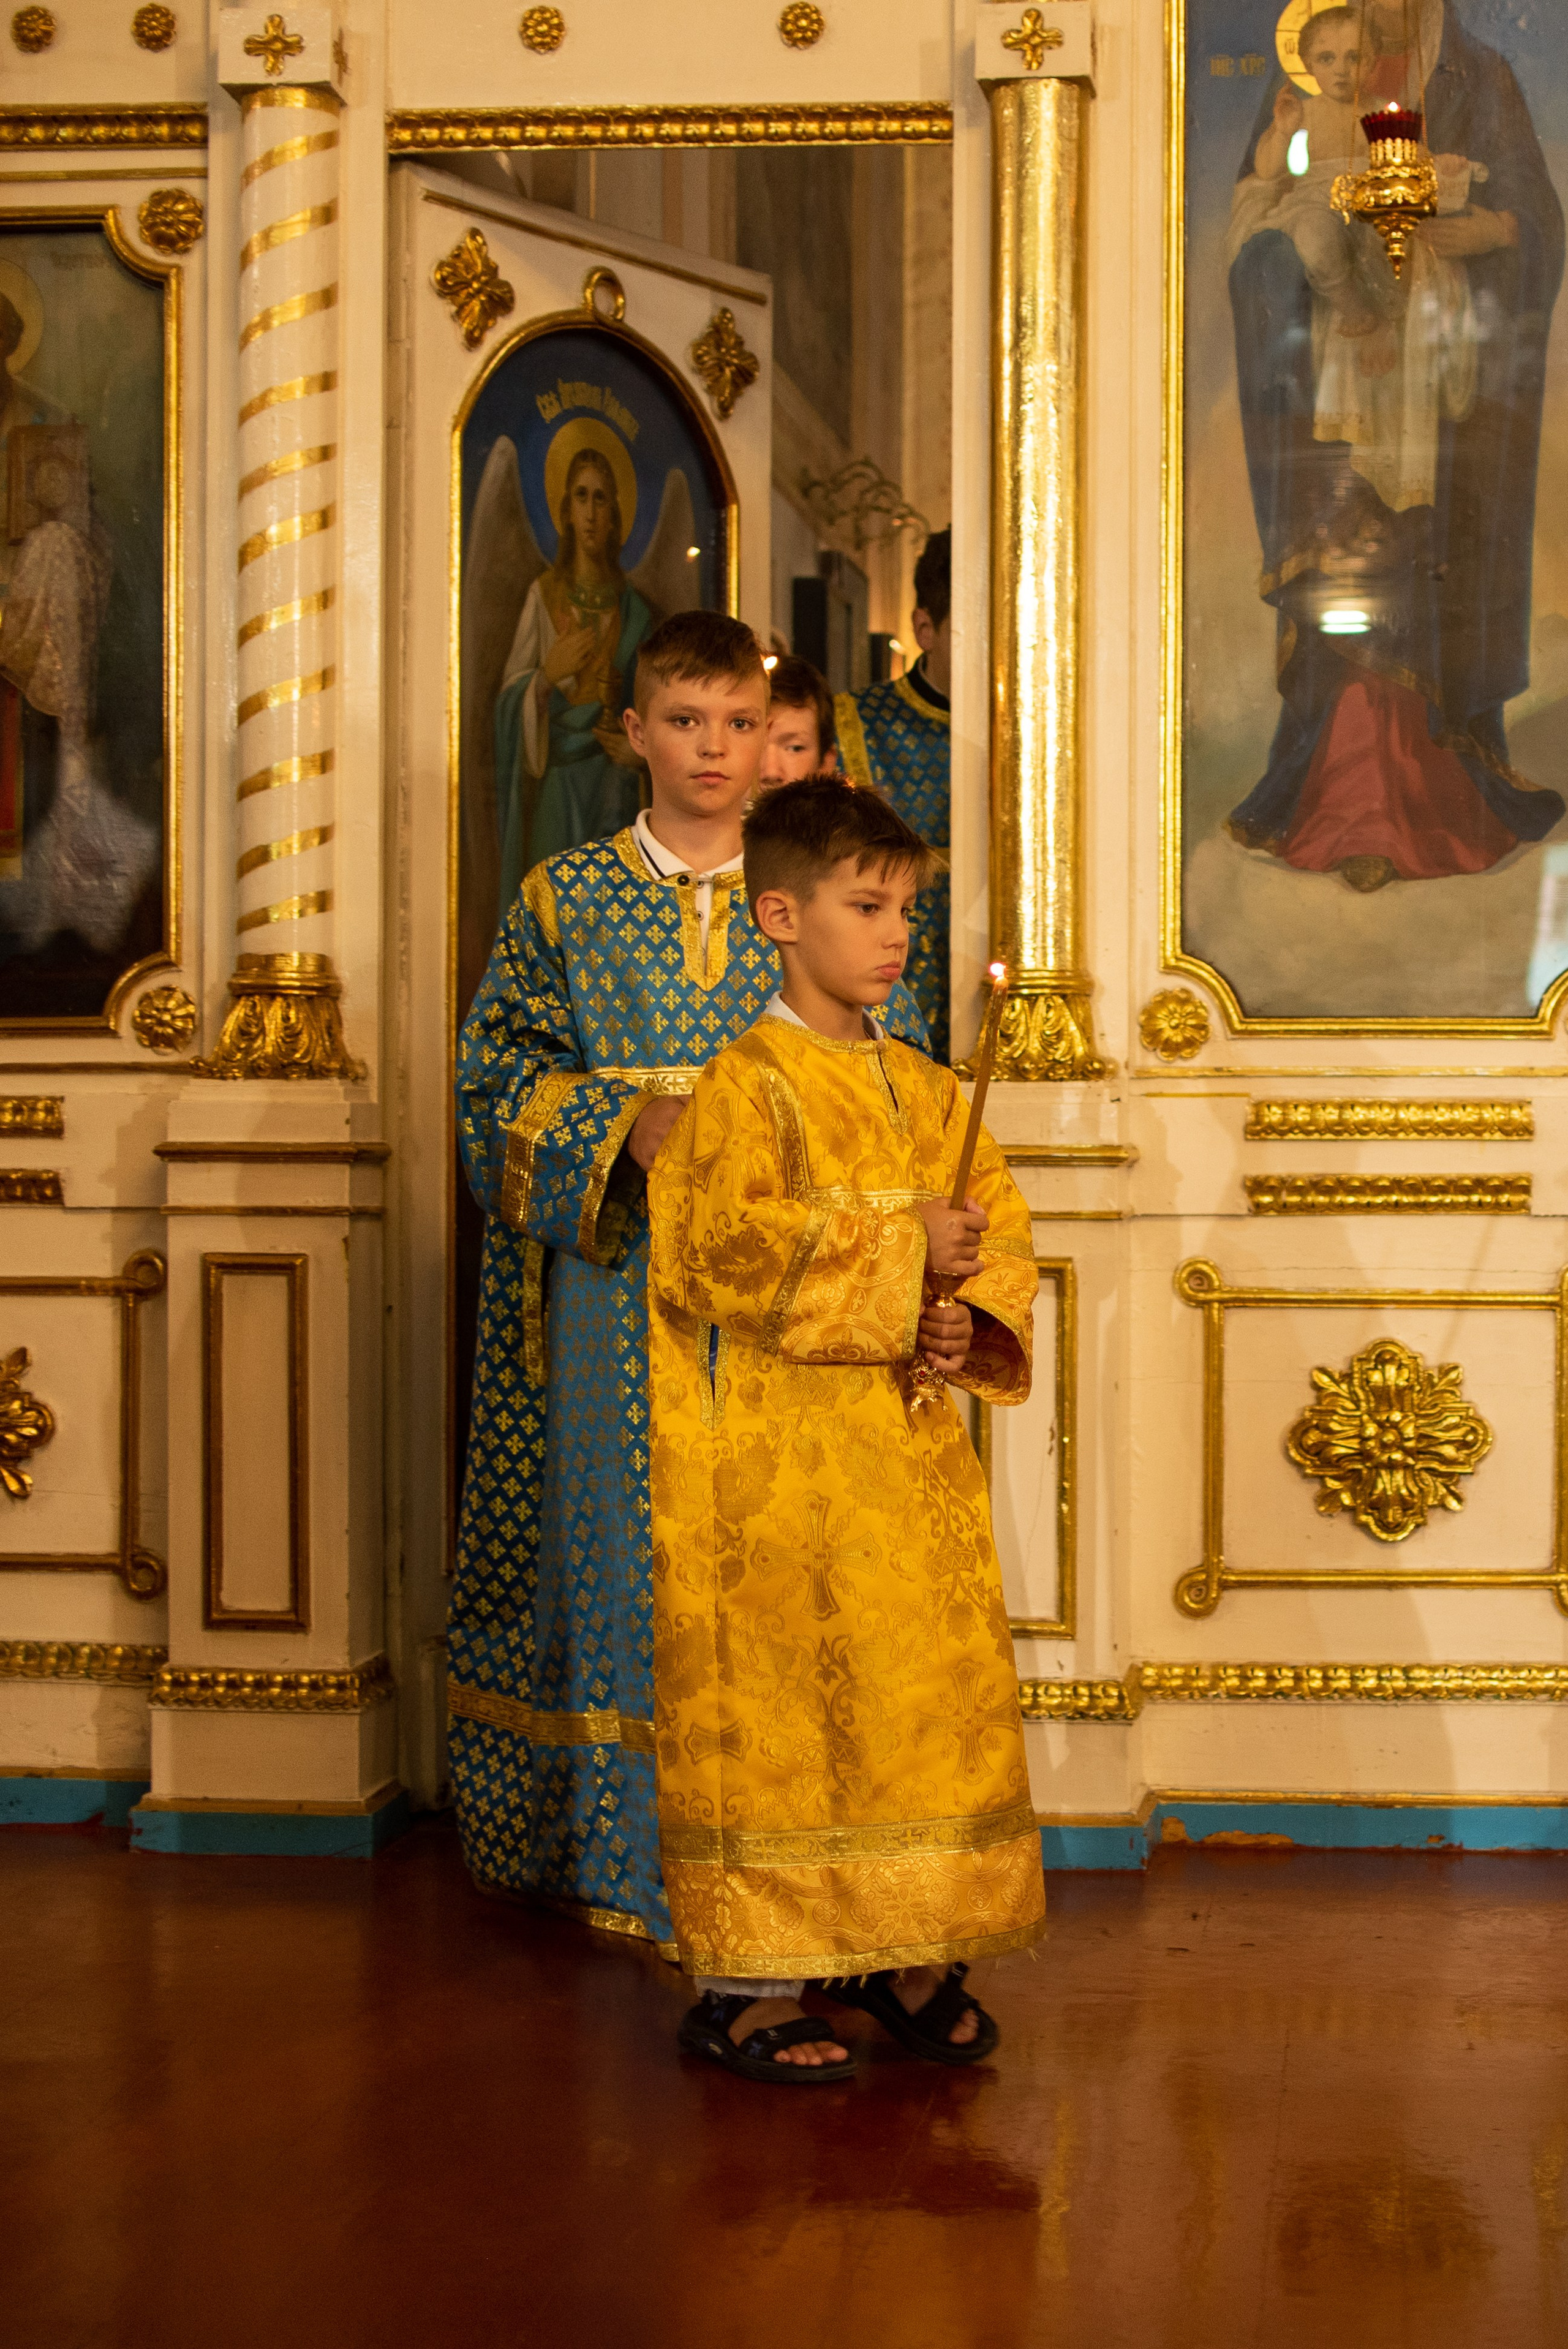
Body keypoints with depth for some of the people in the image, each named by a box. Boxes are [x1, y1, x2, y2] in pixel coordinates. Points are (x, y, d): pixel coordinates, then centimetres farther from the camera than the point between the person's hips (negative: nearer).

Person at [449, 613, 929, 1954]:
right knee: (626, 1533, 1)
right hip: (618, 1277, 0)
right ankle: (629, 1853, 11)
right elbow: (500, 1069, 3)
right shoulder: (566, 899, 6)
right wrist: (627, 1125, -13)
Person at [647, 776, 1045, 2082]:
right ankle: (747, 1982, 5)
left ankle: (903, 1954, 21)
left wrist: (968, 1319, -7)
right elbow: (733, 1246, -19)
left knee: (934, 1685, 8)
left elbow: (1001, 1234, 13)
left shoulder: (928, 1093, 14)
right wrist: (901, 1250, -17)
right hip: (776, 1458, -7)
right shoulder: (746, 1087, -6)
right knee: (772, 1700, -3)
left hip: (913, 1449, 7)